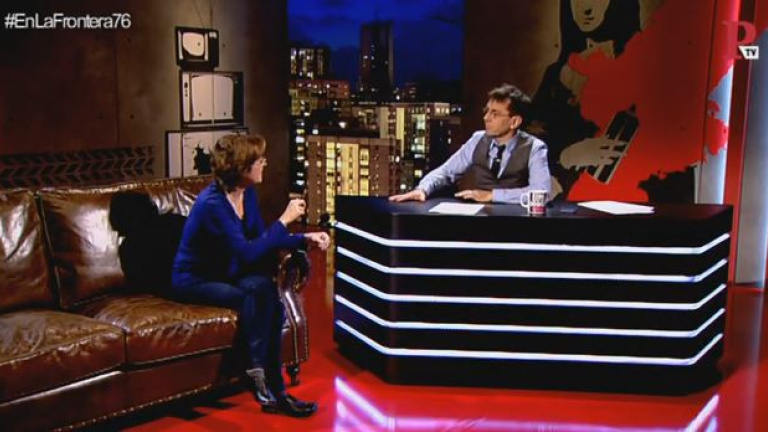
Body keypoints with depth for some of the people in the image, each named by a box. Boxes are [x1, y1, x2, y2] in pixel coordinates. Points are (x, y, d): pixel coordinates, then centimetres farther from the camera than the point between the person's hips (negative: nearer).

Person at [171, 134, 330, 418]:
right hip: (195, 281, -7)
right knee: (258, 291, -31)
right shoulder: (212, 203, -25)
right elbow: (247, 253, -30)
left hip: (226, 273, 7)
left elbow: (261, 240, 8)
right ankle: (260, 376, -19)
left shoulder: (247, 193, -1)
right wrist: (284, 220, -24)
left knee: (269, 298, -23)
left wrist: (305, 239, -4)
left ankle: (272, 389, -20)